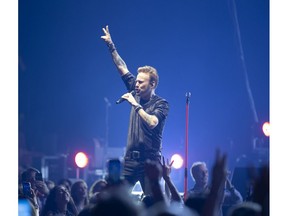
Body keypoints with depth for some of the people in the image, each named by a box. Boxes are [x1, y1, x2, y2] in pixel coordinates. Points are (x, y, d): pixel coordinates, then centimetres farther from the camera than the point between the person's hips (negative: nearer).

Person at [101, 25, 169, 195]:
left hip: (150, 160, -6)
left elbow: (152, 122, -24)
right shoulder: (136, 94, 10)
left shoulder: (161, 104, -6)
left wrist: (135, 105, -20)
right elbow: (122, 68, 13)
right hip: (130, 158, 6)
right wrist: (111, 45, 12)